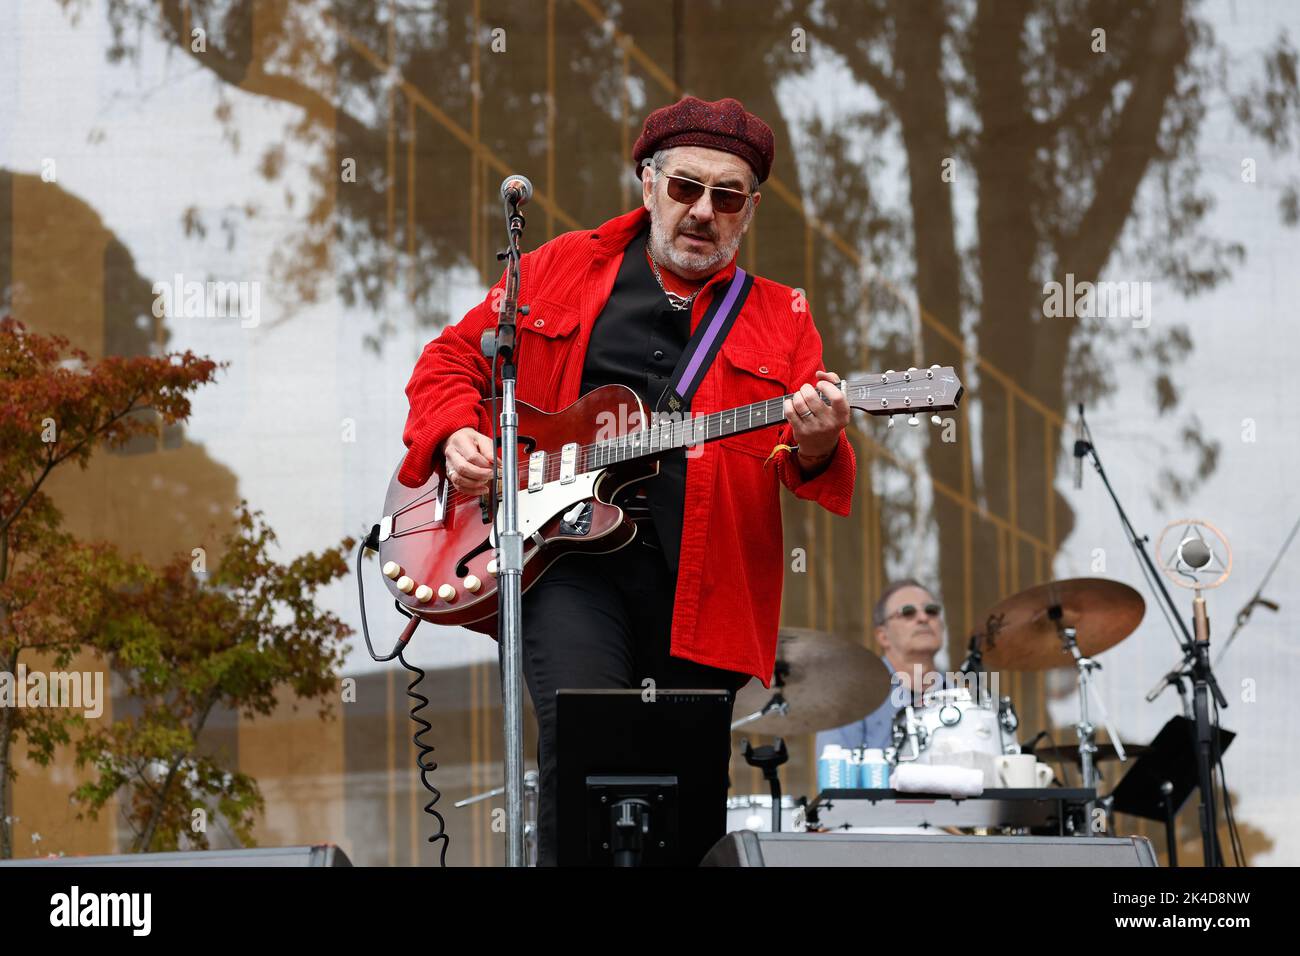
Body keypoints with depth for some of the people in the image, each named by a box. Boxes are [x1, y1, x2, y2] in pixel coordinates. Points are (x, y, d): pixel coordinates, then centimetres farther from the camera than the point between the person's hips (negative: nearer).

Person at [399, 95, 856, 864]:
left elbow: (818, 471, 3)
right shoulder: (559, 269, 13)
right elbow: (454, 357, 18)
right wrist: (456, 434, -2)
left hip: (699, 586, 2)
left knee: (692, 798, 5)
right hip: (568, 562, -2)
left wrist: (815, 449, -22)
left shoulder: (780, 319, 13)